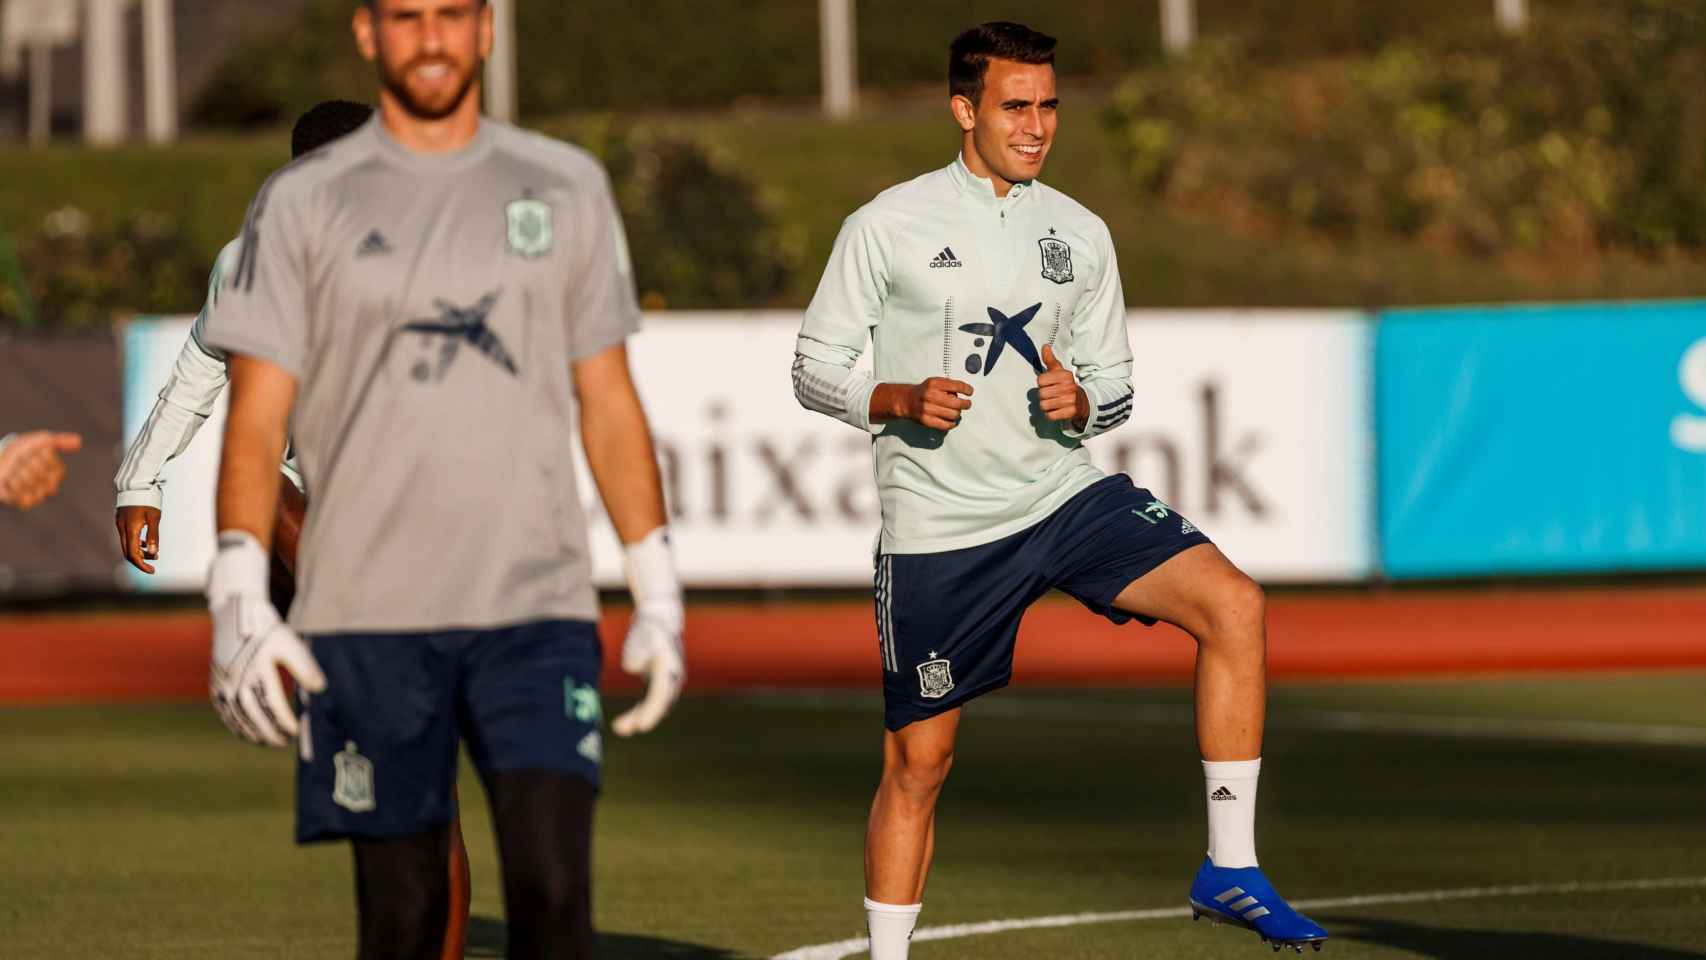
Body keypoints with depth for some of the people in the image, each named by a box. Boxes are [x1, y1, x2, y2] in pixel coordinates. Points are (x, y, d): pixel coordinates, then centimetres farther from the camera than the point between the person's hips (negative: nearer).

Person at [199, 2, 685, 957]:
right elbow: (257, 418, 1)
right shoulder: (303, 204, 5)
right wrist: (240, 599, -12)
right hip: (365, 621, -1)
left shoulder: (566, 188, 11)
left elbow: (608, 404, 14)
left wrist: (658, 593, 9)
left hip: (537, 605, 1)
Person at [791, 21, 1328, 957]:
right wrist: (902, 402, -18)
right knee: (918, 759, 1)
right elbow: (815, 369, 0)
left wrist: (1079, 402, -9)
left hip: (1067, 492, 3)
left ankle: (1230, 867, -15)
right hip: (938, 527, -3)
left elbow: (1115, 387, 15)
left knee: (1233, 605, -19)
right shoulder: (887, 226, -4)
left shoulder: (1080, 233, 7)